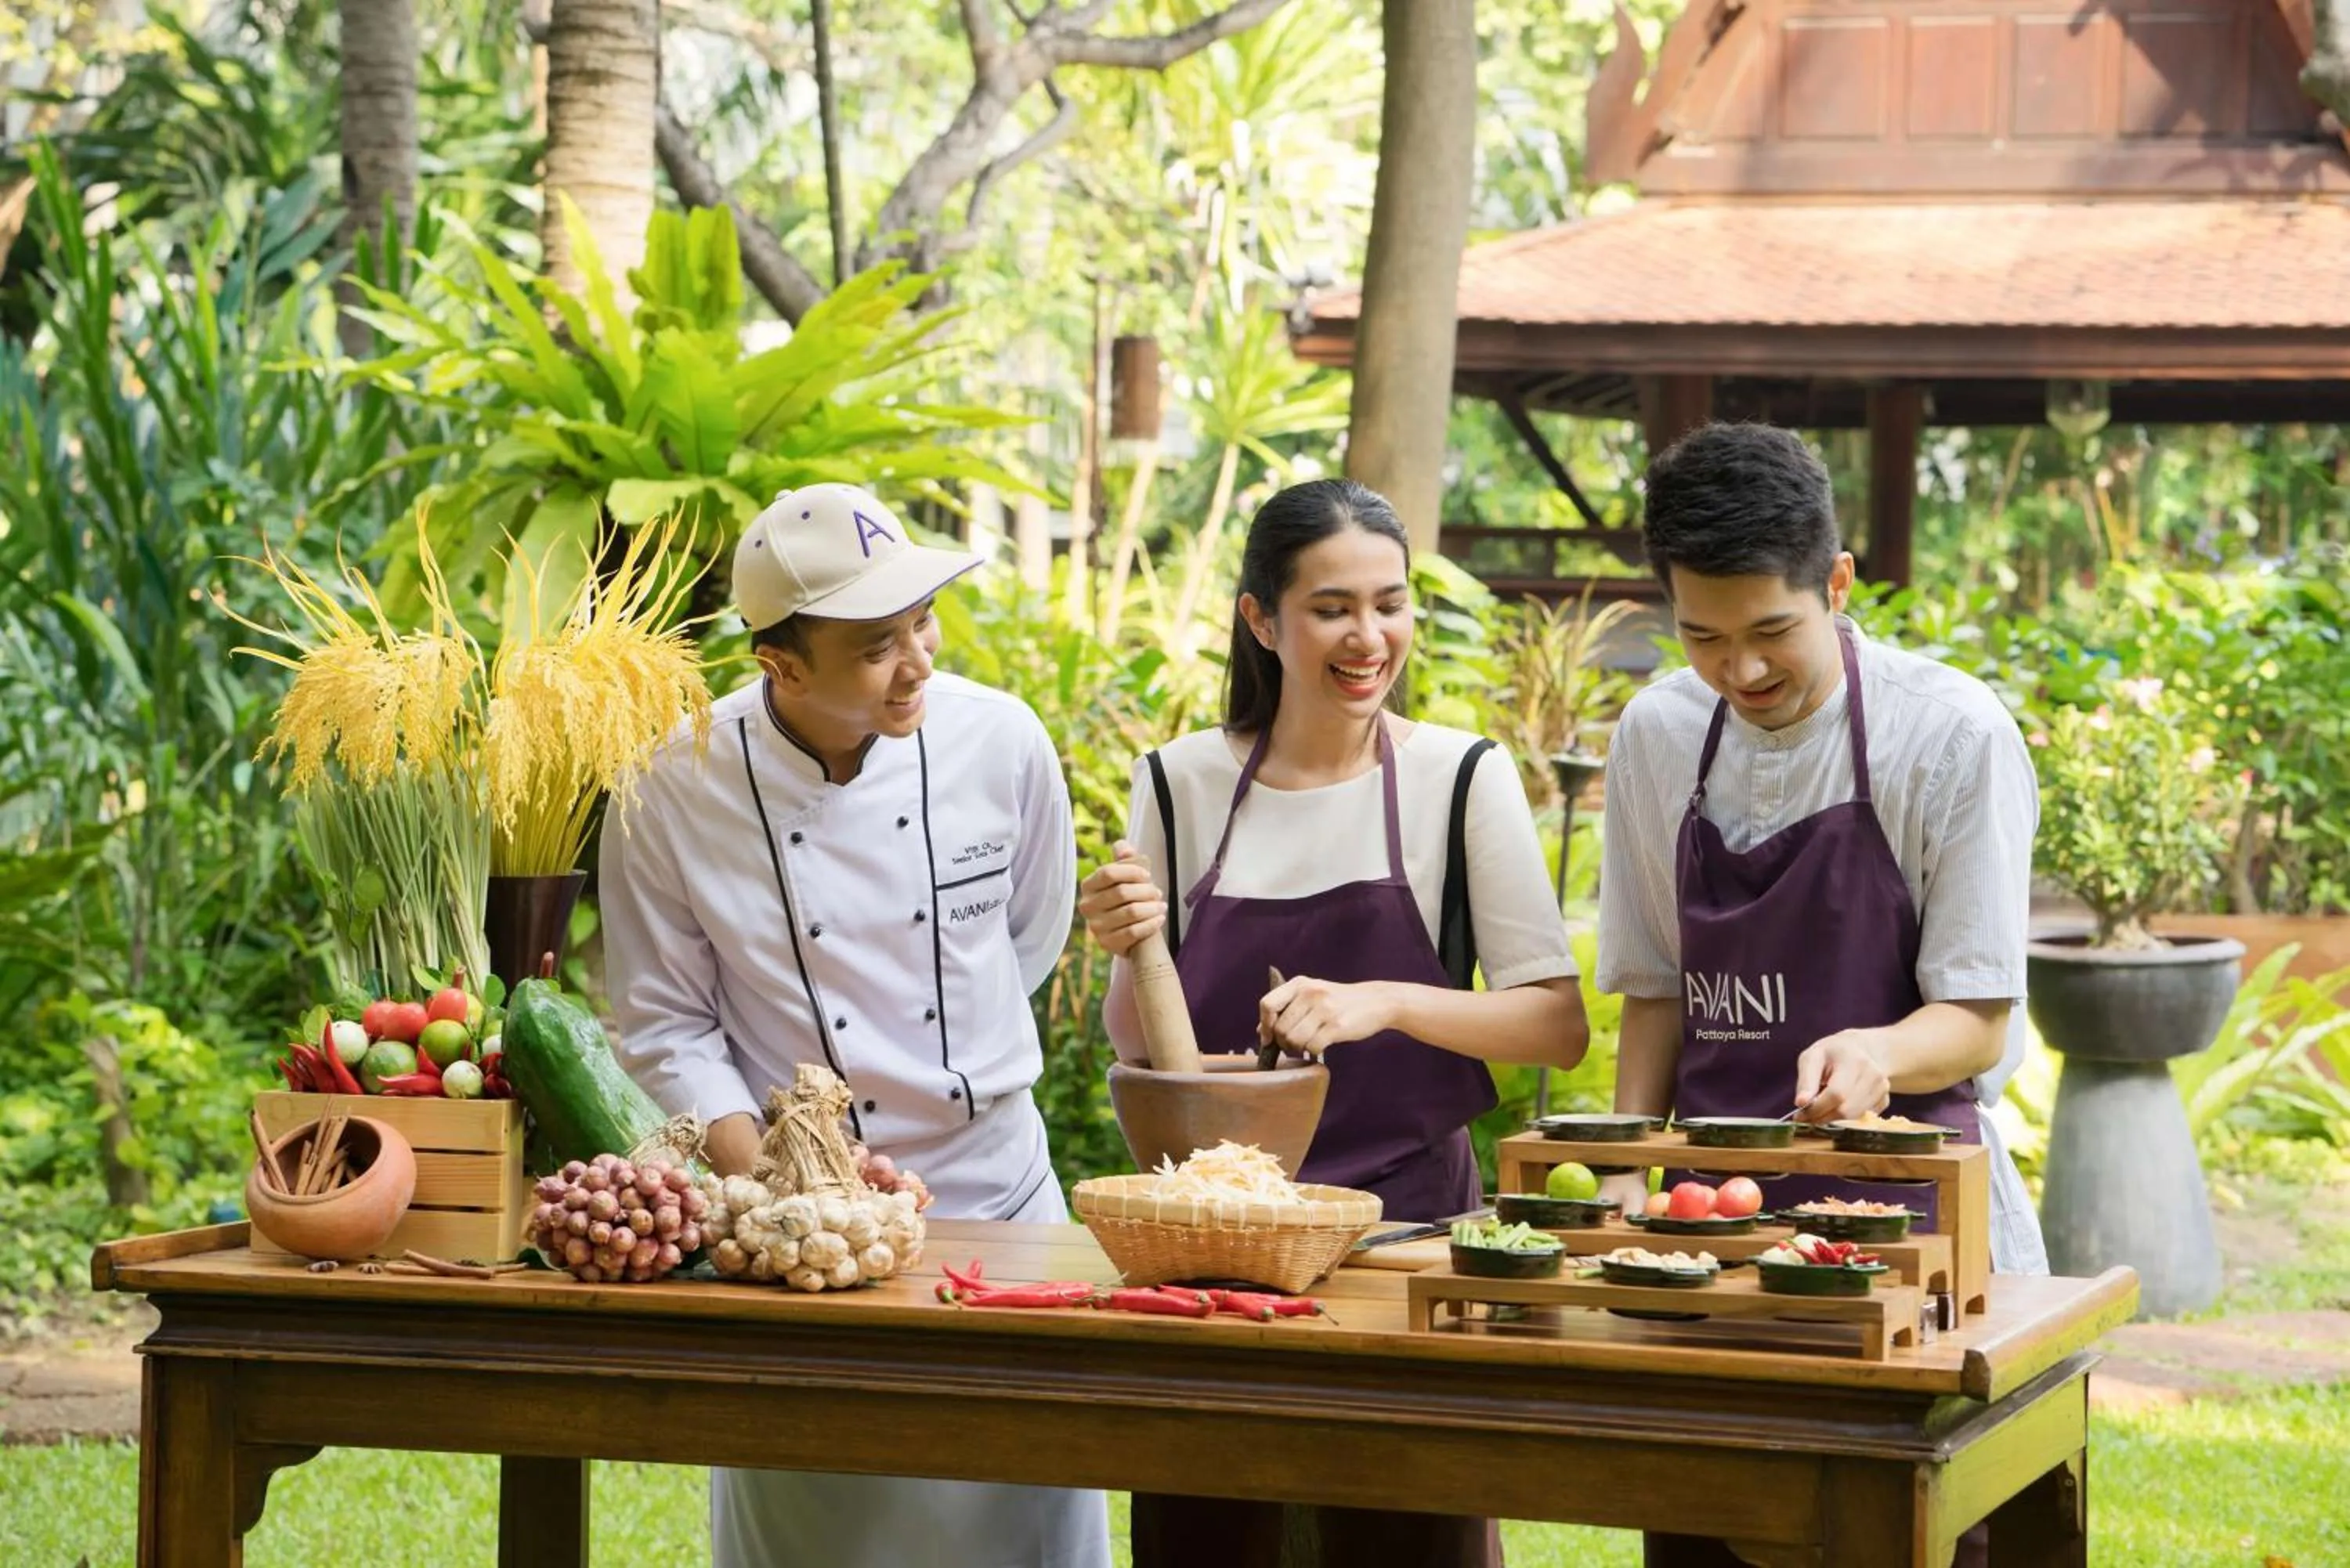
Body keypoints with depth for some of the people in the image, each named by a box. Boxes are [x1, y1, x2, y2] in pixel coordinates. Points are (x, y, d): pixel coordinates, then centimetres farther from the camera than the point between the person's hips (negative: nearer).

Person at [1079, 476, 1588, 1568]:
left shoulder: (1462, 779, -5)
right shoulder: (1182, 783, 2)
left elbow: (1557, 1025, -9)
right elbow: (1139, 1048, 11)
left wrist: (1384, 1002, -22)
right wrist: (1132, 954, -10)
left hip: (1409, 1219, -2)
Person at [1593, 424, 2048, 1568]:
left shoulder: (1953, 735, -10)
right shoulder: (1657, 737, 4)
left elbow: (1977, 1022, -10)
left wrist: (1879, 1053, -30)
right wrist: (1629, 1171, 1)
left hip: (1910, 1212, -4)